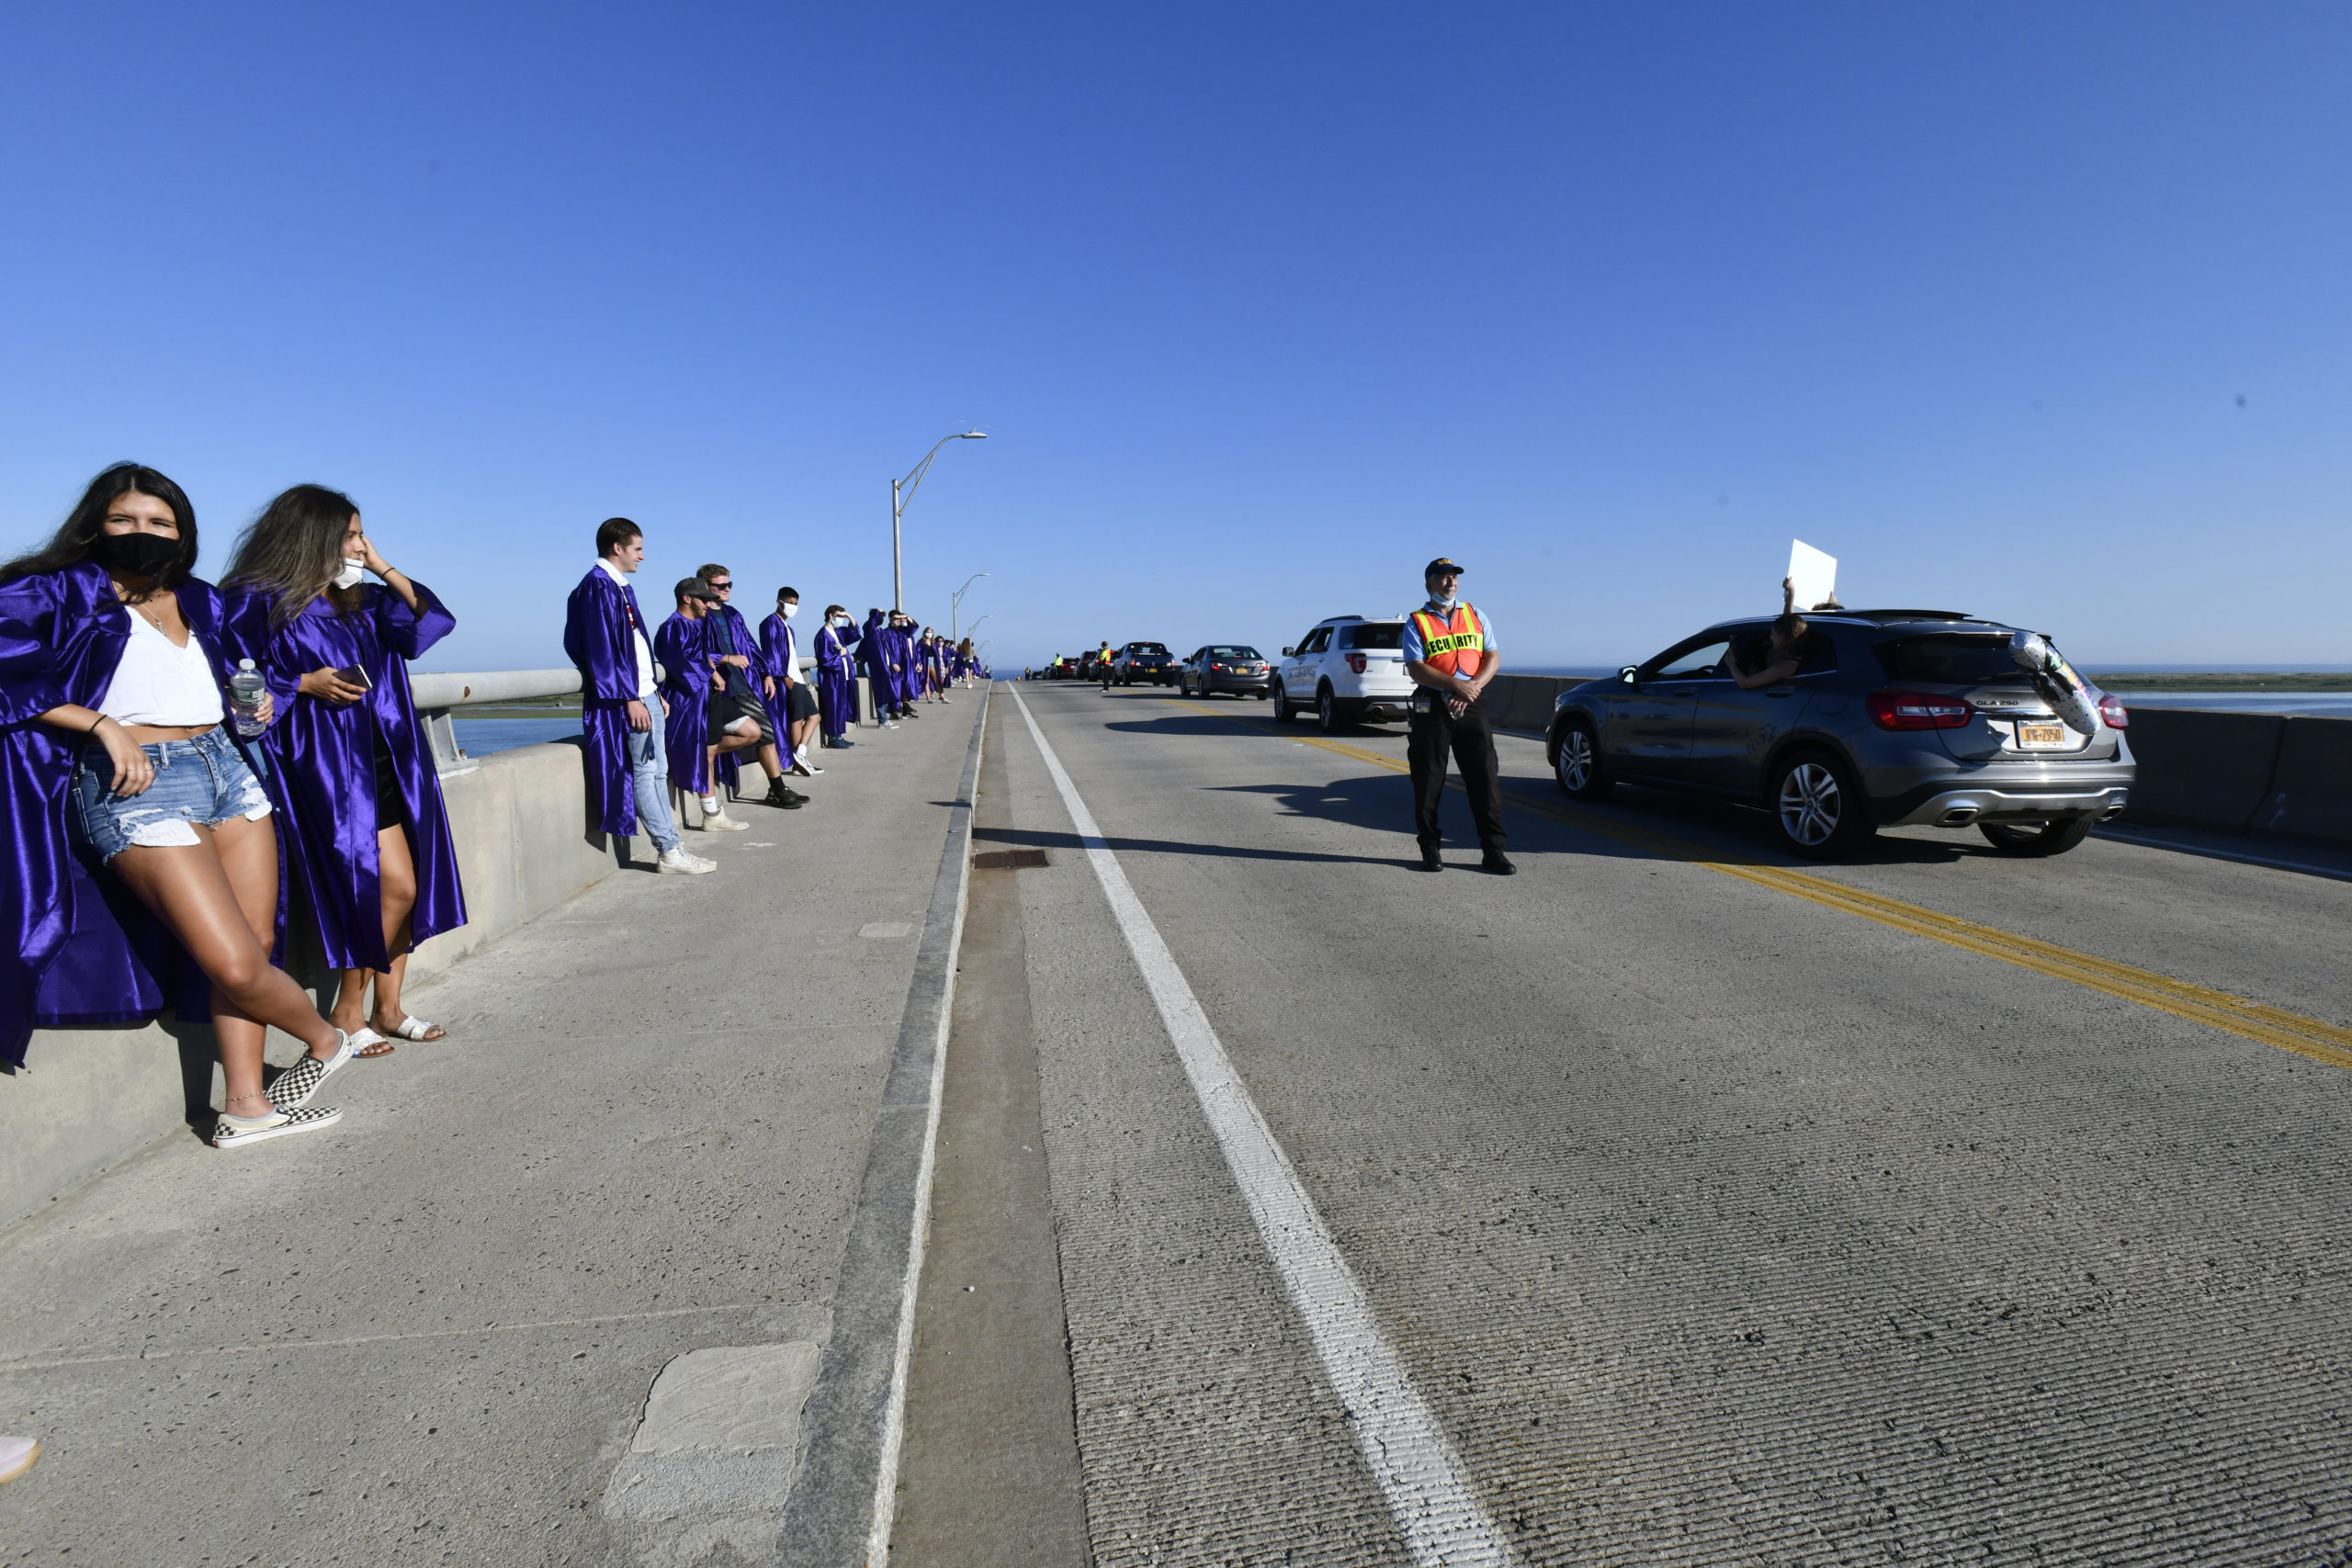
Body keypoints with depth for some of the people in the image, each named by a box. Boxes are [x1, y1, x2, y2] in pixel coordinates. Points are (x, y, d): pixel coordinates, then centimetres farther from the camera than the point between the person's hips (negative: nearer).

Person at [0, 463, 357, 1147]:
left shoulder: (200, 600, 16)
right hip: (138, 784, -6)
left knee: (256, 944, 2)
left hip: (225, 766, 6)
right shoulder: (63, 591, -1)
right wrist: (100, 723, -16)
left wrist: (254, 701, 14)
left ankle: (246, 1102, 12)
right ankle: (325, 1038, 13)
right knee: (235, 965, -14)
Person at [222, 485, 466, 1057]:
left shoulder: (362, 602, 17)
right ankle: (347, 1013, 4)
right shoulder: (258, 602, -1)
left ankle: (385, 1008, 16)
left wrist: (384, 569, 6)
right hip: (324, 769, -7)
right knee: (393, 886, -13)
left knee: (403, 887, 4)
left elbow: (432, 621, 9)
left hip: (383, 766, 7)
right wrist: (305, 684, -17)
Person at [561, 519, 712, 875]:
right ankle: (670, 852, -3)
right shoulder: (598, 586, -11)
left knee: (657, 771, 10)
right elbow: (602, 649, -18)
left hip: (644, 693, 10)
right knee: (644, 772, -6)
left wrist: (655, 692, 18)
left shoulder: (620, 587, 17)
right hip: (627, 698, -10)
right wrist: (629, 698, -21)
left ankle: (670, 846, 14)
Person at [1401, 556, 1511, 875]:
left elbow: (1493, 658, 8)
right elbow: (1416, 668, -8)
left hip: (1471, 706, 3)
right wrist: (1456, 685, -19)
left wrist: (1473, 686, -11)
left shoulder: (1476, 616, 15)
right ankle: (1430, 849, 13)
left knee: (1485, 777, -1)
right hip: (1432, 708, -2)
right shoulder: (1416, 622, 4)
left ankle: (1493, 850, 5)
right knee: (1428, 781, 2)